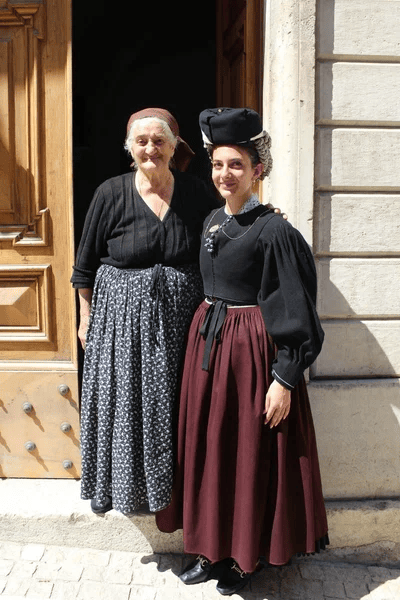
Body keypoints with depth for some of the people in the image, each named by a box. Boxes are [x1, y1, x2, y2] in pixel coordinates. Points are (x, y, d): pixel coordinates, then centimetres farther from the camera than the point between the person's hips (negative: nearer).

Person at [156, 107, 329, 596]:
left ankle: (246, 556, 28)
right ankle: (212, 549, 33)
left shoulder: (273, 231, -14)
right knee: (205, 442, 14)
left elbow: (295, 311, -15)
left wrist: (284, 380, -17)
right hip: (206, 341, 8)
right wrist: (204, 331, 17)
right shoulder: (212, 221, 9)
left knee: (250, 453, 6)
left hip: (251, 348, -7)